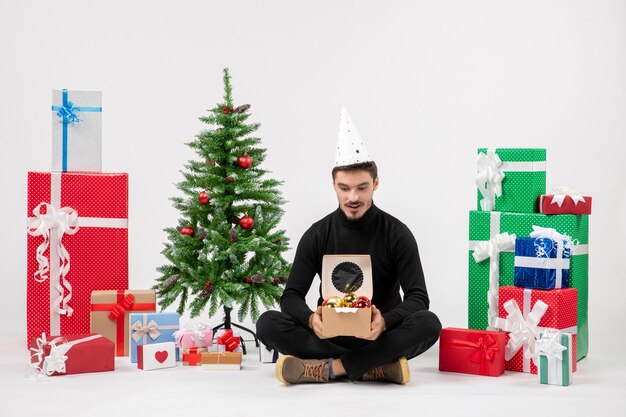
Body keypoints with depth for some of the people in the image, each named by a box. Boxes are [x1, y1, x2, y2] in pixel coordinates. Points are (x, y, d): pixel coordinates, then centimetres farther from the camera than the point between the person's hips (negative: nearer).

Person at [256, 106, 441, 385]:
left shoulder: (397, 234, -4)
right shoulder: (317, 235, 1)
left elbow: (418, 298, -10)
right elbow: (291, 296, -3)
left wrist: (385, 322, -33)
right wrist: (311, 319, -29)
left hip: (381, 337, -1)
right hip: (329, 335, 1)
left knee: (428, 324, -31)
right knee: (267, 324, -24)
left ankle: (329, 368, -29)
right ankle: (377, 368, -29)